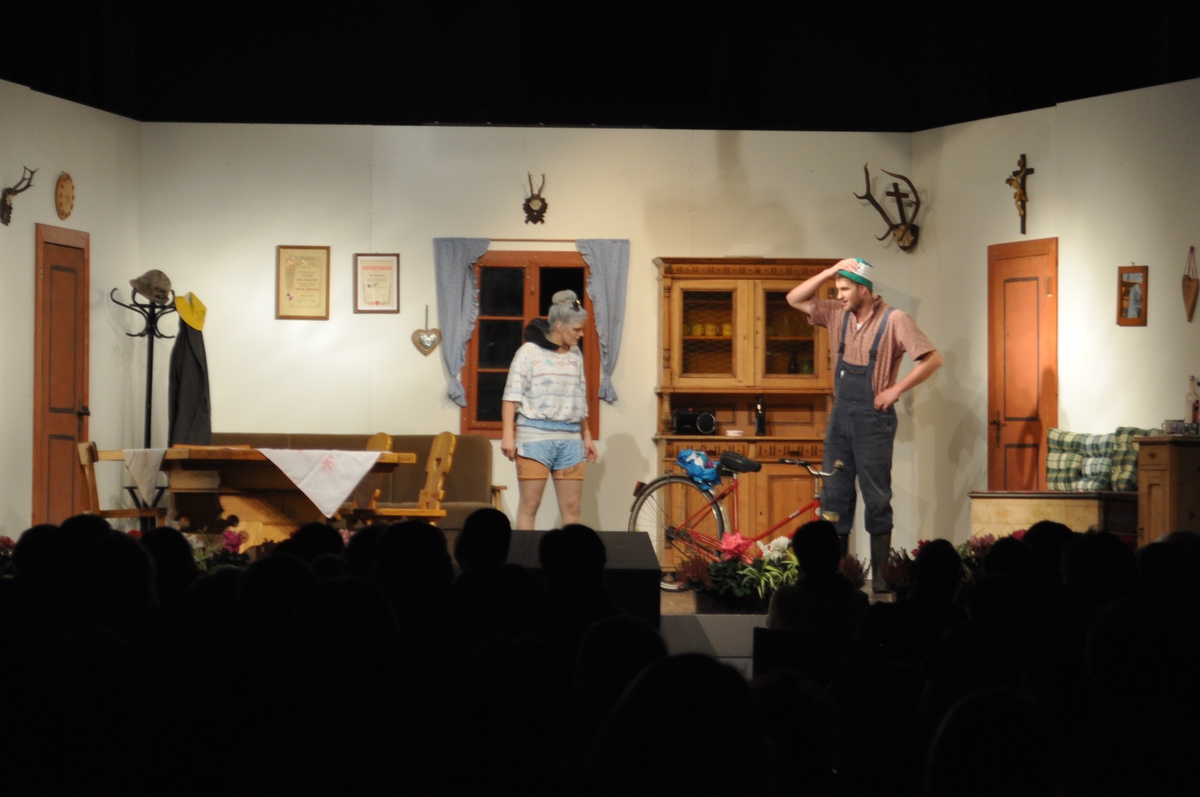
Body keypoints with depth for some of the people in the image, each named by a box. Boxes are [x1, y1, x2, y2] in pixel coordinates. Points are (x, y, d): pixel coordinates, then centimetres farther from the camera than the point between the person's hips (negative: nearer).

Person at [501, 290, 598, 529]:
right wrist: (508, 434, -16)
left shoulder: (575, 355, 15)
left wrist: (586, 436, 21)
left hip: (570, 438, 5)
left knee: (572, 507, 3)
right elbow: (512, 395, -8)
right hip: (536, 435, -5)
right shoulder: (530, 351, -3)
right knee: (530, 505, -4)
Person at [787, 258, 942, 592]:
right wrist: (829, 272, -4)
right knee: (834, 496, 7)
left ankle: (880, 574, 5)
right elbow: (795, 299, 7)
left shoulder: (894, 320, -10)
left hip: (873, 418, -6)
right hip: (840, 416, 6)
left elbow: (932, 359, -13)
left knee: (877, 499, 0)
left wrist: (896, 390, -15)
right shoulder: (838, 314, 6)